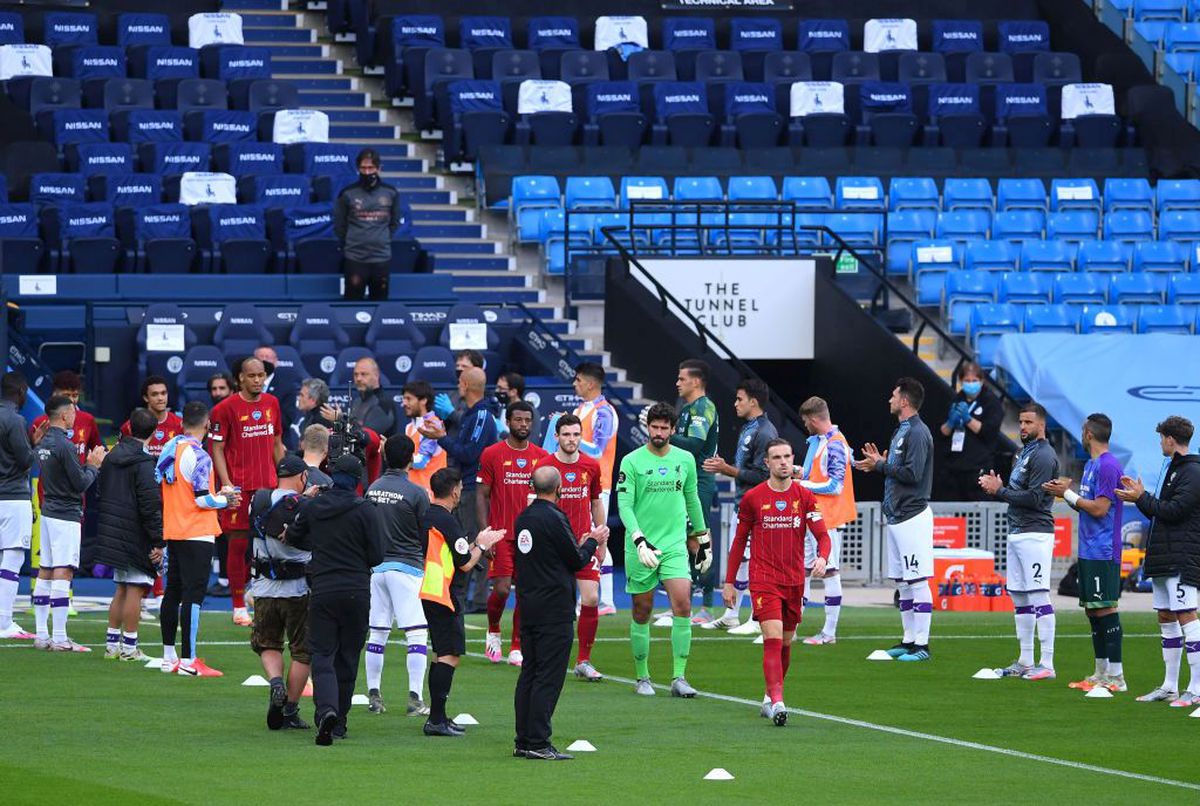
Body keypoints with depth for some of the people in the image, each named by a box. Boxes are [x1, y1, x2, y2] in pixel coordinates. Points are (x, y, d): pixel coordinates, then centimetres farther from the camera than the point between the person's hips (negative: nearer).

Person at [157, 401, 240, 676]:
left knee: (173, 592, 15)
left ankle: (169, 657, 20)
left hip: (172, 532, 8)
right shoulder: (198, 456, -16)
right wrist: (225, 499, 1)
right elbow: (202, 499, -19)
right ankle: (188, 661, -10)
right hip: (197, 534, -8)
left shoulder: (168, 449, 9)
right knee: (193, 594, -7)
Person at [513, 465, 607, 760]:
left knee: (529, 674, 11)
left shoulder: (523, 518, 11)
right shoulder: (554, 519, -15)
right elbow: (577, 561, -9)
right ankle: (538, 743, -9)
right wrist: (593, 542, 10)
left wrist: (583, 544, 24)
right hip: (554, 611, -8)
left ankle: (523, 741, 13)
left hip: (529, 608, 8)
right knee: (548, 677, -6)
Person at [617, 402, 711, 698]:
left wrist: (703, 541, 22)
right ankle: (642, 678, 16)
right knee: (642, 612, 3)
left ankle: (679, 678, -10)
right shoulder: (632, 461, -3)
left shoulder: (685, 460, 8)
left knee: (682, 604, -13)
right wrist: (640, 541, -22)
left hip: (675, 545, 2)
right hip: (640, 548, -2)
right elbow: (624, 505, -9)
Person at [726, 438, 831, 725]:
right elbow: (739, 541, 7)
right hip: (764, 580, -3)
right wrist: (729, 582, 7)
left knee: (786, 643, 11)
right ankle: (777, 702, -26)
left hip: (795, 581, 3)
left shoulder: (805, 497, 3)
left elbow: (822, 535, 0)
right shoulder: (752, 498, 0)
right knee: (773, 639, -17)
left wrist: (822, 558, -22)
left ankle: (770, 698, 28)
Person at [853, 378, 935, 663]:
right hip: (896, 517, 10)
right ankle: (909, 640, 18)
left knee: (917, 582, -8)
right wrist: (879, 463, 9)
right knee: (903, 583, 13)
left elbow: (912, 474, -22)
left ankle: (921, 644, -8)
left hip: (912, 518, -10)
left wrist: (880, 466, -12)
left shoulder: (917, 433, -14)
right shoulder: (901, 431, 17)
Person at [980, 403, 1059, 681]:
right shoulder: (1024, 452, 19)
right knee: (1019, 598, 12)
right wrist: (998, 487, 4)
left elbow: (1034, 498, -19)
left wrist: (999, 491, -12)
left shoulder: (1043, 455, -12)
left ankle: (1047, 664, -13)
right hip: (1017, 533, 10)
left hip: (1035, 534, -10)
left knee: (1038, 597, -11)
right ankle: (1025, 661, 19)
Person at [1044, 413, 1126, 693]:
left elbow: (1099, 509, -19)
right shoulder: (1091, 465, 17)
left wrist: (1068, 494, -10)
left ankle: (1116, 677, -10)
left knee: (1105, 609, -10)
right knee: (1092, 610, 12)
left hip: (1102, 553, -10)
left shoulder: (1108, 466, -14)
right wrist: (1067, 493, 7)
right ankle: (1101, 673, 18)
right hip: (1088, 551, 10)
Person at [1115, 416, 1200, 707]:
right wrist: (1141, 495, 17)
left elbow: (1172, 511, -17)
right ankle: (1170, 687, 17)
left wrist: (1141, 498, -8)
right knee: (1166, 619, 12)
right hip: (1163, 560, 10)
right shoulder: (1173, 468, 20)